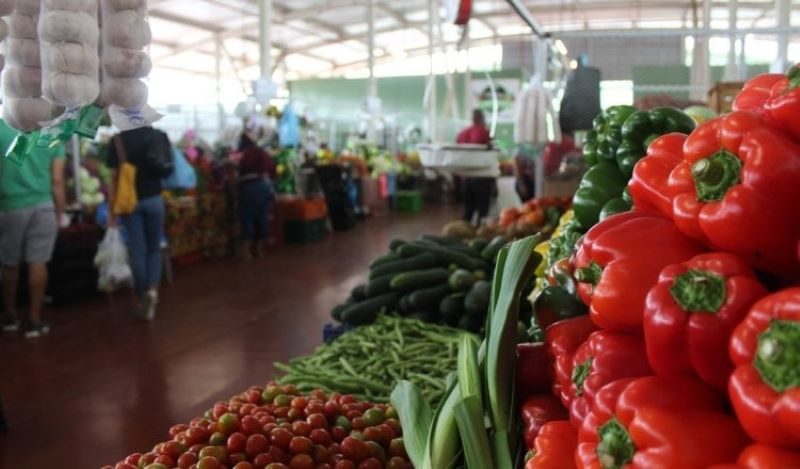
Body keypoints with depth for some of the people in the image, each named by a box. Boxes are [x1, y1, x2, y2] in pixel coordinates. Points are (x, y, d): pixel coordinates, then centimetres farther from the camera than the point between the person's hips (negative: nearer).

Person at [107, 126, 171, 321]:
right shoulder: (159, 136, 0)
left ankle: (143, 300, 9)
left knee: (137, 252, 5)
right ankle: (153, 289, -8)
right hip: (153, 198, 1)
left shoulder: (118, 140, -4)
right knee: (154, 248, 13)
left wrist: (112, 209, -1)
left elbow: (114, 176, -5)